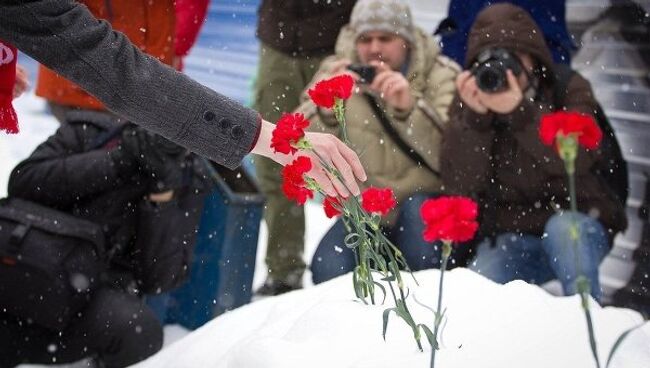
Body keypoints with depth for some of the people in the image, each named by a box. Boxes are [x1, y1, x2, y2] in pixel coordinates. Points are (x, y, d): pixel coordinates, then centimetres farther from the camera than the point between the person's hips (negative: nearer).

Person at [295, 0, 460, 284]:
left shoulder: (441, 76, -6)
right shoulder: (335, 72, 1)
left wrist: (409, 108, -37)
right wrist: (326, 109, -29)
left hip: (428, 217, -2)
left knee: (417, 208, -35)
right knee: (328, 271, -24)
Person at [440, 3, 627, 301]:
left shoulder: (568, 89, -5)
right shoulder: (467, 103, 0)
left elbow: (577, 160, -24)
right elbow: (459, 184, -12)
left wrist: (520, 111, -35)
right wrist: (474, 117, -25)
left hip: (579, 223, -1)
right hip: (509, 235, 1)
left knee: (563, 227, -34)